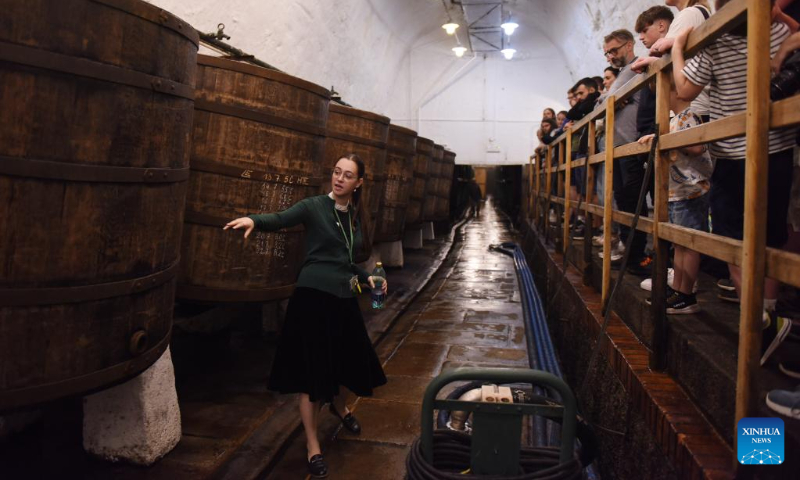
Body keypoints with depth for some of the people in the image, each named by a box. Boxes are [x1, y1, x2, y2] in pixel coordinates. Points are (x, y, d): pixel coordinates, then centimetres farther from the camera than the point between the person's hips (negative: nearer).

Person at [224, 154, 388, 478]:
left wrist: (366, 278, 10)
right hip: (313, 296, -6)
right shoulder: (314, 206, -6)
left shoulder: (355, 216, 11)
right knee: (311, 370, -1)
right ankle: (313, 447, 13)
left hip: (343, 299, 6)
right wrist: (254, 220, -43)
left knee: (346, 360, 17)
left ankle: (337, 404, 52)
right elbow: (280, 219, -24)